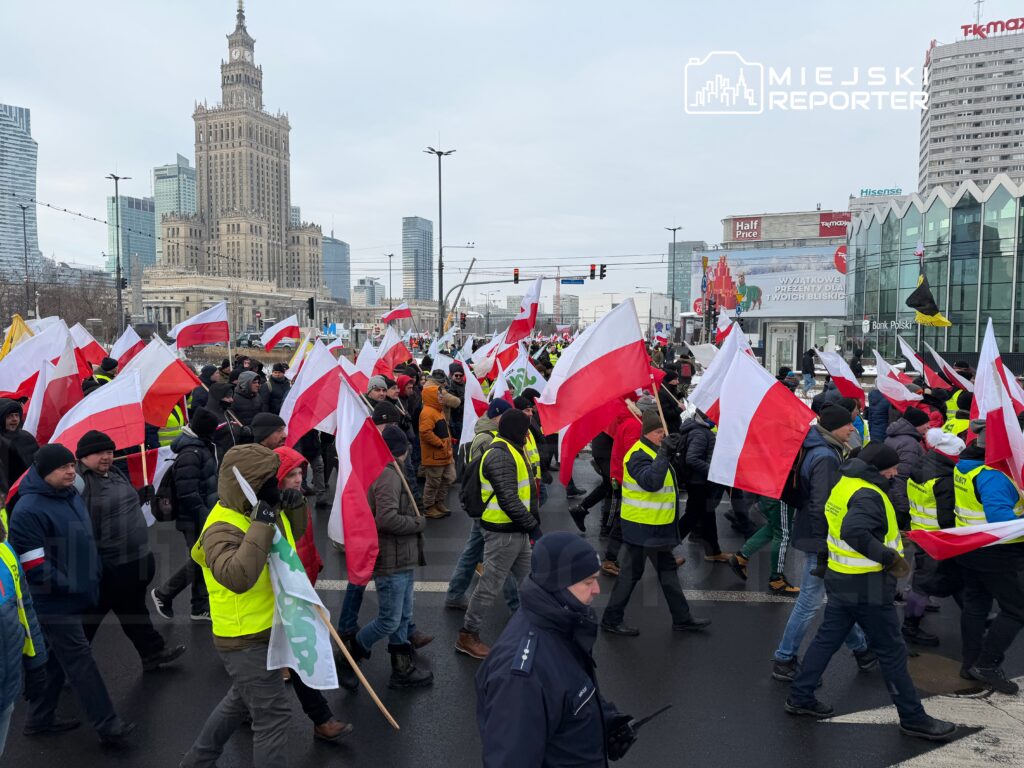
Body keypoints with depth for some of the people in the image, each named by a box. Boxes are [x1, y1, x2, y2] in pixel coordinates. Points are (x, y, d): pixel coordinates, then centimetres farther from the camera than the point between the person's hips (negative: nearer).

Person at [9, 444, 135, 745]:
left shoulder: (71, 495, 7)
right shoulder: (29, 511, -21)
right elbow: (34, 566, -22)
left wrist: (92, 577, 16)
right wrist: (70, 586, -17)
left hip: (74, 596, 9)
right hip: (55, 603, -9)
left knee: (54, 661, 19)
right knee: (80, 661, -3)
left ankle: (40, 719, 34)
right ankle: (108, 725, 4)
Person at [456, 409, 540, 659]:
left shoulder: (512, 451, 14)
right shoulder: (500, 456, -21)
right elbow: (508, 500, -26)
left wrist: (533, 522, 13)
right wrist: (532, 525, -19)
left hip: (517, 532, 10)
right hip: (503, 533, -10)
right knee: (489, 586, 0)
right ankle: (467, 636, 14)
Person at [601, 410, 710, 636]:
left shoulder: (654, 451, 12)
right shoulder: (639, 455, -20)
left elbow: (664, 479, 17)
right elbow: (651, 481, -35)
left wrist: (671, 452, 3)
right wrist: (664, 453, -35)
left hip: (657, 526, 10)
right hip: (641, 526, -10)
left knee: (667, 570, 17)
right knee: (631, 573, 0)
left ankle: (682, 618, 29)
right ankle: (611, 620, 12)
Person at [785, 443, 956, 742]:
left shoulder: (845, 485, 7)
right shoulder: (868, 495, -21)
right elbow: (854, 531, -37)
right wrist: (889, 557, -28)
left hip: (841, 580, 9)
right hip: (868, 586, -9)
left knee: (827, 638, 16)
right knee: (892, 651, 6)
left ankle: (800, 696, 23)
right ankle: (913, 718, 20)